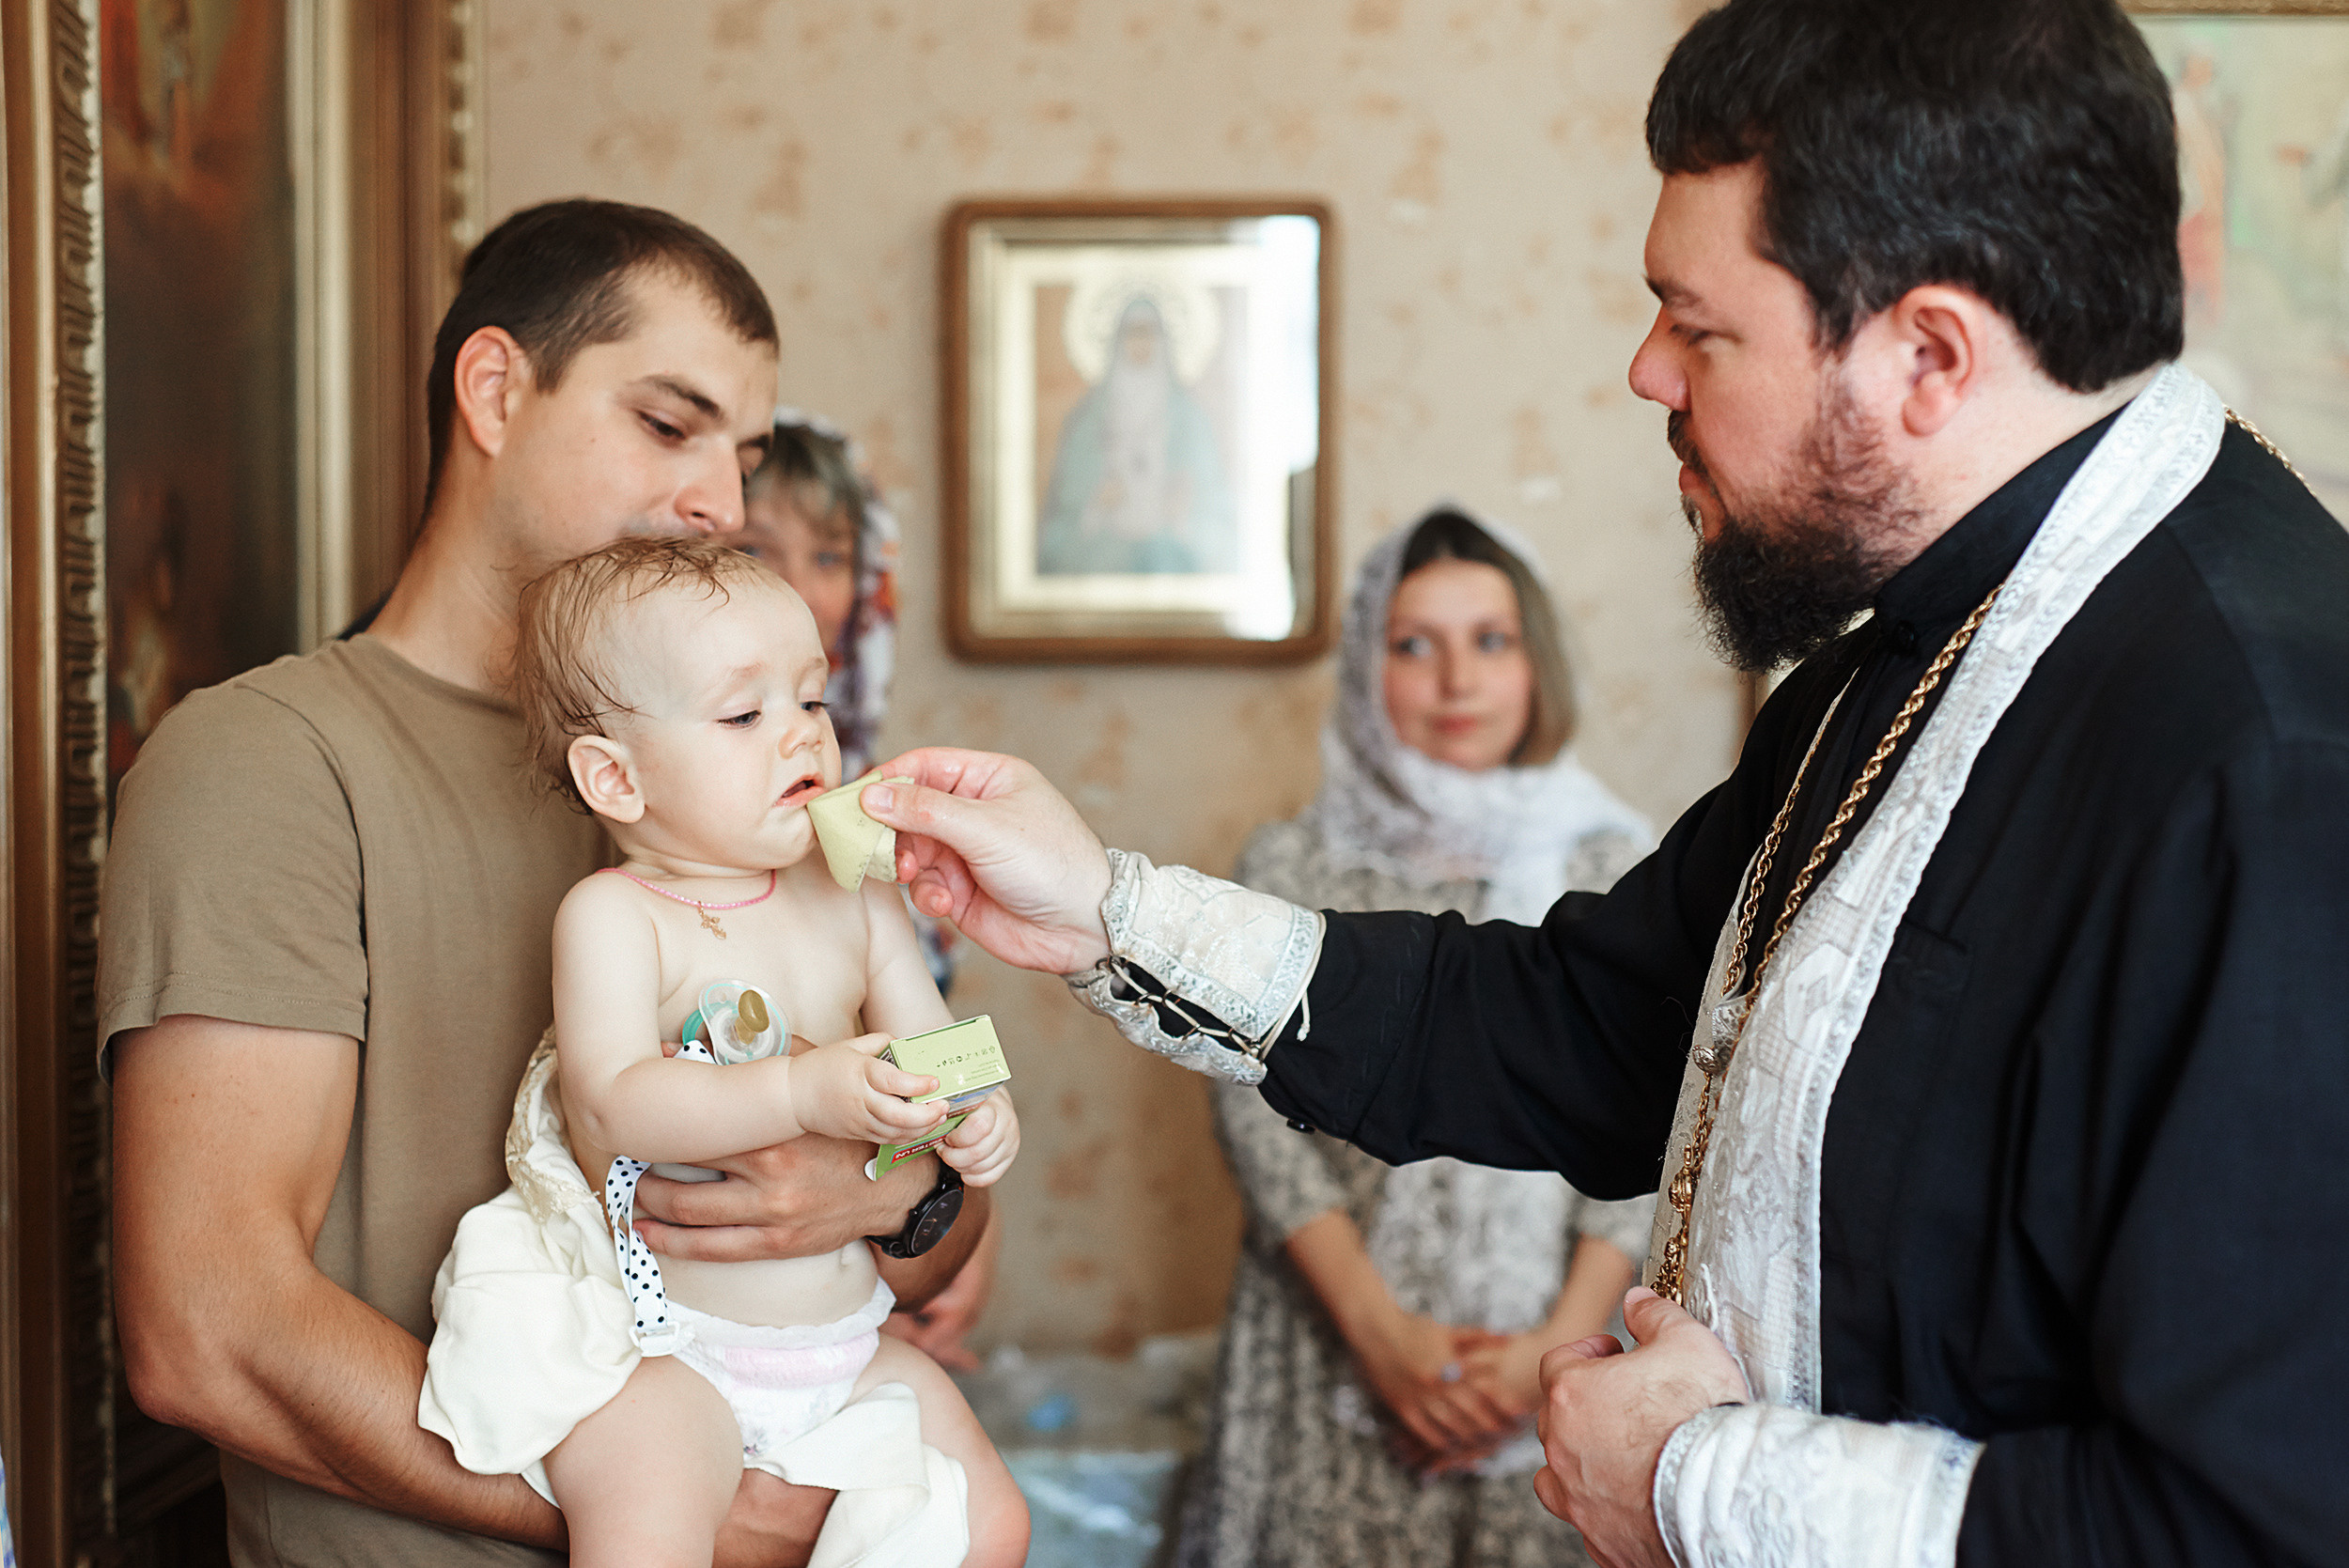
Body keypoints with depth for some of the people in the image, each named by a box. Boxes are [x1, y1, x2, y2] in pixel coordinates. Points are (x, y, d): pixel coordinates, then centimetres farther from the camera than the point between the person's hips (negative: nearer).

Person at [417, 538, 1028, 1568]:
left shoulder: (858, 904, 7)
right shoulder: (613, 915, -10)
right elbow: (619, 1103, -23)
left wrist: (978, 1114, -14)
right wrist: (809, 1093, -34)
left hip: (842, 1335, 6)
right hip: (667, 1349, -6)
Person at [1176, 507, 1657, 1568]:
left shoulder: (1618, 867, 4)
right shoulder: (1288, 868, 4)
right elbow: (1257, 1110, -2)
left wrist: (1560, 1344, -11)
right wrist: (1382, 1330, -11)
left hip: (1546, 1348, 0)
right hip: (1341, 1350, 0)